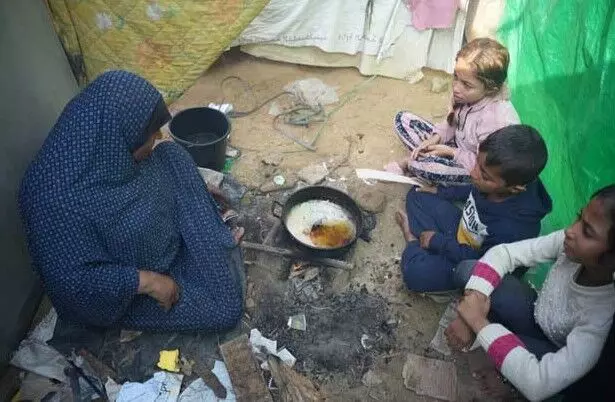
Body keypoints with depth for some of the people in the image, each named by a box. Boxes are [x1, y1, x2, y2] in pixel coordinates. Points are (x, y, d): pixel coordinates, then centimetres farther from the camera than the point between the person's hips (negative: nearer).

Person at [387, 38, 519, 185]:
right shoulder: (469, 95, -13)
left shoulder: (496, 120, -34)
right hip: (457, 145, 8)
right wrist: (435, 138, -11)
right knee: (404, 118, 3)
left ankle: (410, 163, -3)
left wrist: (450, 152, -20)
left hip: (473, 170, -7)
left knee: (424, 165, -37)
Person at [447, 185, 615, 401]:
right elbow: (503, 253, -16)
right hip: (536, 314, 4)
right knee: (467, 270, -15)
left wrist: (478, 322, -35)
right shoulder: (571, 243, -27)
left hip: (555, 355, -4)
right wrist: (474, 300, -30)